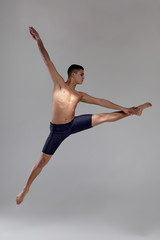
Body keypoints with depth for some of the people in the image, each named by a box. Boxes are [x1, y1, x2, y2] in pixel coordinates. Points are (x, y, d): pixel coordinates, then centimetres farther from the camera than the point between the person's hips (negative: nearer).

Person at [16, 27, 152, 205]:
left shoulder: (80, 95, 7)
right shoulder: (59, 83, -4)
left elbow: (101, 101, 7)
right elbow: (48, 61, -11)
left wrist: (123, 108, 6)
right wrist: (38, 40, -18)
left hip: (73, 124, 3)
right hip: (57, 129, -3)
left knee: (102, 117, -5)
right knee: (42, 161, 1)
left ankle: (134, 111, 5)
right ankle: (26, 189, 18)